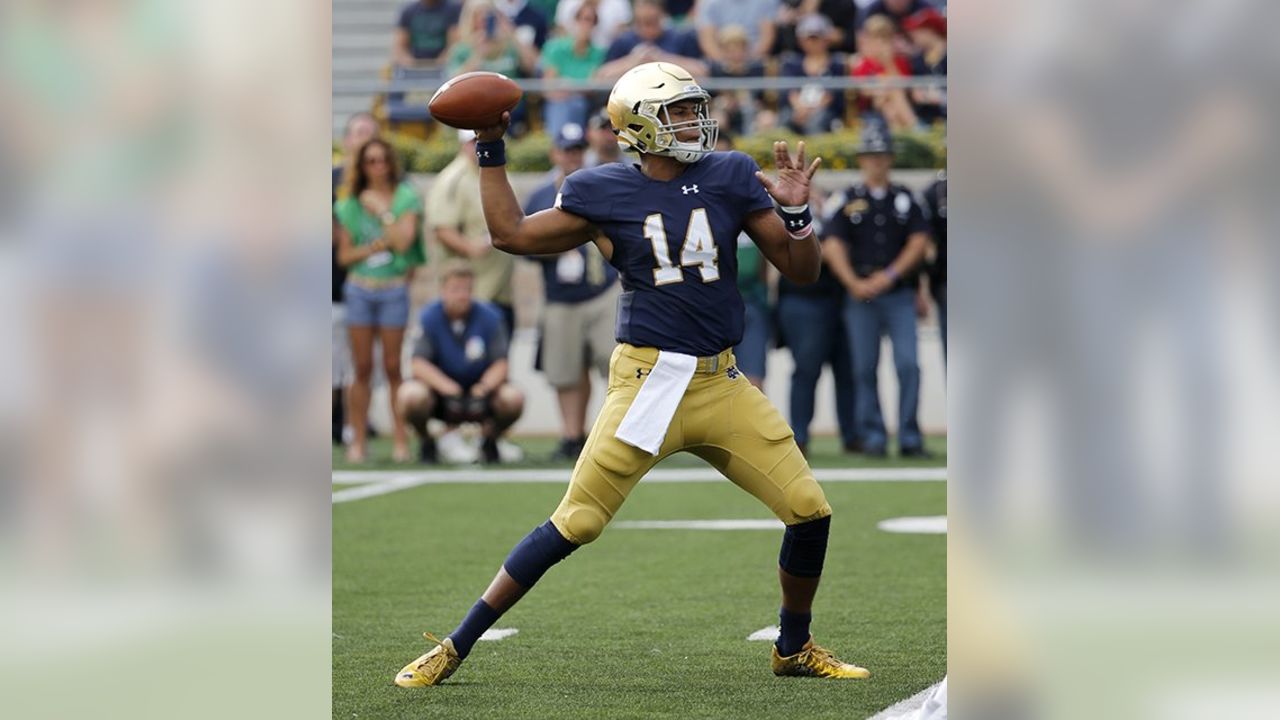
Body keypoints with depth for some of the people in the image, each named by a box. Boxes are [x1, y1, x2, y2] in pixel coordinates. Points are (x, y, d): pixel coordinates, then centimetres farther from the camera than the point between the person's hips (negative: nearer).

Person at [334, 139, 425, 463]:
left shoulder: (406, 198, 1)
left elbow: (403, 240, -12)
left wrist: (382, 211, -8)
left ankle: (401, 439, 3)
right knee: (362, 368, 3)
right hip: (359, 289, 2)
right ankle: (358, 440, 6)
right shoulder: (351, 204, 7)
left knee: (392, 366, -1)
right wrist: (373, 247, -10)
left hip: (393, 288, -2)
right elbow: (344, 255, 6)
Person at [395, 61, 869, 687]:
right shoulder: (604, 193, 0)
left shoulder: (729, 178, 6)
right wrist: (491, 152, 7)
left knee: (810, 512, 0)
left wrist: (795, 211, -9)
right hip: (647, 380, -3)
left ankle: (794, 648, 23)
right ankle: (454, 647, 2)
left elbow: (802, 271, 8)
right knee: (575, 523, -7)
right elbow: (511, 234, 9)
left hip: (722, 383, 3)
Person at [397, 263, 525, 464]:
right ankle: (426, 443, 0)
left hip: (478, 389, 1)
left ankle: (489, 440, 6)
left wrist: (483, 388, -32)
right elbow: (419, 364, -19)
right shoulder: (429, 318, -11)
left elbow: (500, 364, -10)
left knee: (513, 398, -28)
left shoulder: (489, 317, -7)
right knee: (411, 395, -34)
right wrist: (449, 389, -36)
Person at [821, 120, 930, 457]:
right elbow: (832, 246, -1)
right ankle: (872, 437, 5)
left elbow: (919, 242, 3)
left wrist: (889, 276, -8)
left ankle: (910, 438, -6)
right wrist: (855, 283, -13)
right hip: (861, 299, 0)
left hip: (900, 295, 0)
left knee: (908, 364, -9)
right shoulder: (846, 201, 8)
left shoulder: (905, 199, 12)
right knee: (864, 369, -1)